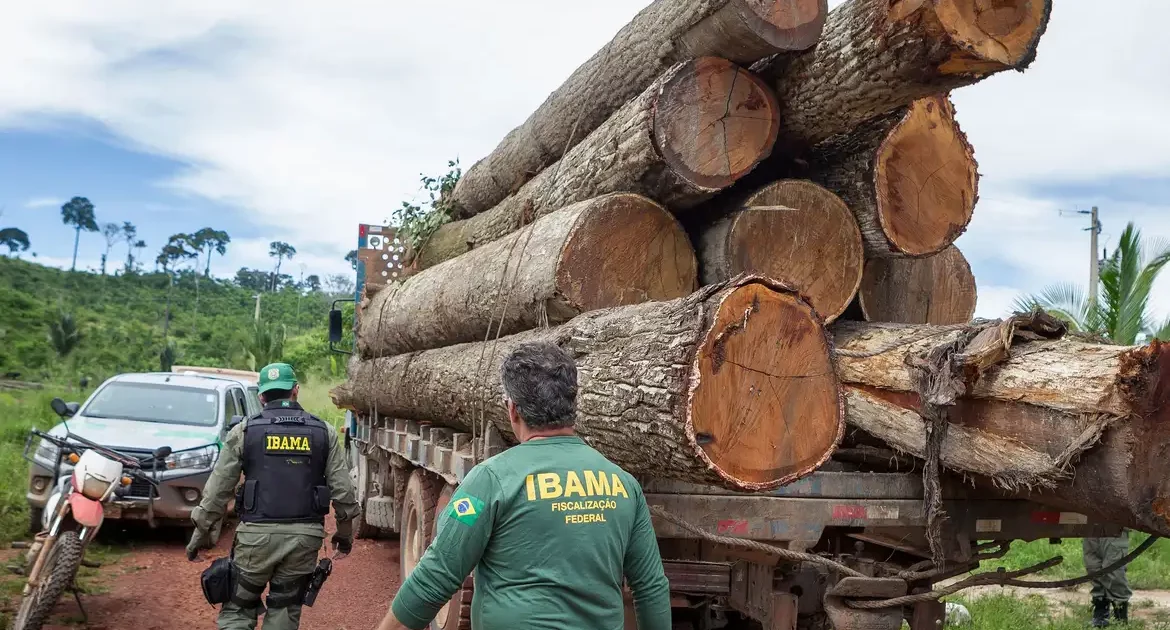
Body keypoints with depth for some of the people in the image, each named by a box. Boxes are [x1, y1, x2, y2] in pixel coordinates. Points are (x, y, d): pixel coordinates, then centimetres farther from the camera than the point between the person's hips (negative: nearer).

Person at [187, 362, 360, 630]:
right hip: (305, 536, 1)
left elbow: (218, 488, 3)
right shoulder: (324, 431, 5)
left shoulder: (244, 431, 2)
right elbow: (342, 487, 4)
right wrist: (345, 527, 17)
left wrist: (202, 530, 13)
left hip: (257, 534, -1)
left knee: (238, 608, 10)